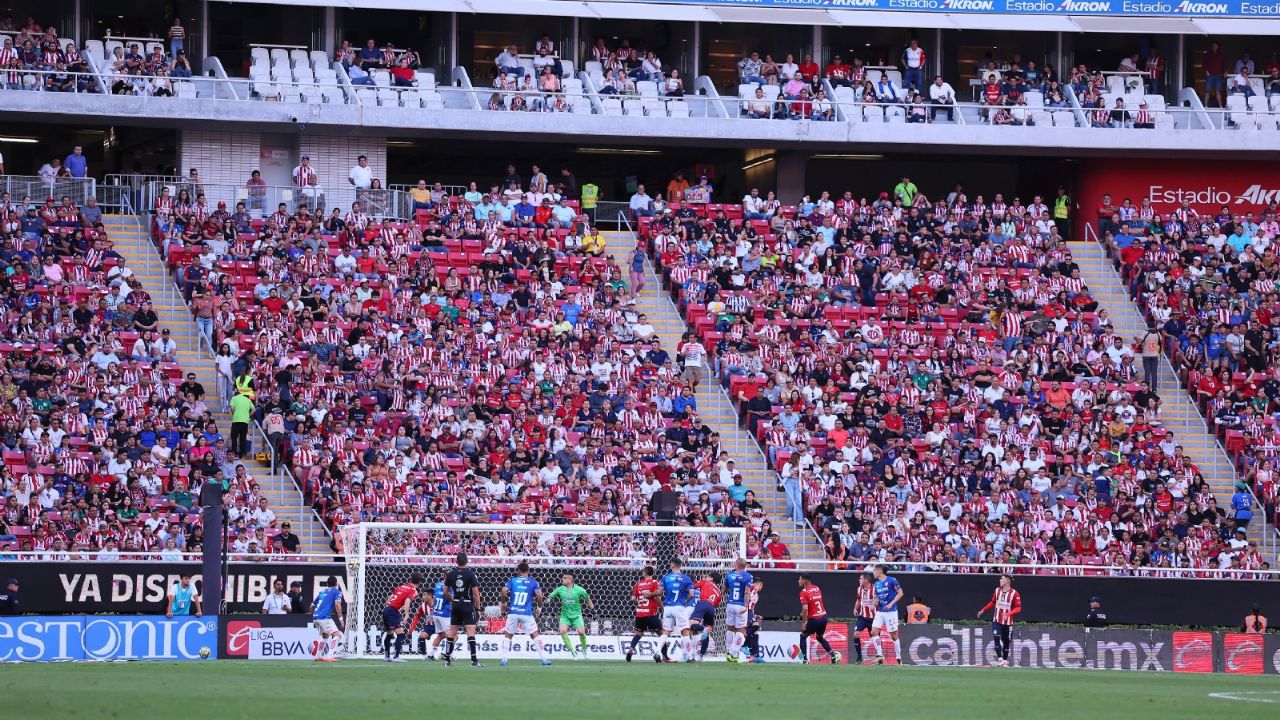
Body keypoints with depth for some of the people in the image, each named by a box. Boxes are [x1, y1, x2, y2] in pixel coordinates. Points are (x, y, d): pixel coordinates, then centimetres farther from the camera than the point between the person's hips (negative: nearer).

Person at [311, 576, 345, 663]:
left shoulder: (322, 591, 23)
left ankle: (318, 657, 30)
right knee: (337, 635, -10)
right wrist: (340, 618, -11)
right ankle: (330, 656, -26)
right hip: (325, 617, -8)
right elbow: (337, 604, -14)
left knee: (325, 636, 28)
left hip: (315, 616, 8)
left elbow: (312, 606, 30)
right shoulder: (337, 592, 4)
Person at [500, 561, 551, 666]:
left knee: (507, 636, 13)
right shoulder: (533, 582, 5)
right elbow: (539, 595, -7)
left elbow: (504, 591, -8)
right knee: (535, 635, 5)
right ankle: (543, 658, -1)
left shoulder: (512, 581, 7)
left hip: (513, 613, 1)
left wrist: (504, 603, 7)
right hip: (527, 613, -1)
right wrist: (539, 607, 9)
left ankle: (504, 659, 6)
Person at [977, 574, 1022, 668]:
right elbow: (992, 603, 20)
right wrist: (983, 610, 16)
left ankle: (1005, 660, 24)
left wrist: (1008, 614, -26)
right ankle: (999, 658, -18)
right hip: (997, 621, 3)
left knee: (1006, 642, 8)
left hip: (1008, 622, -3)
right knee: (996, 638, -16)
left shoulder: (1014, 593, -10)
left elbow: (1018, 608, -12)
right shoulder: (997, 591, 5)